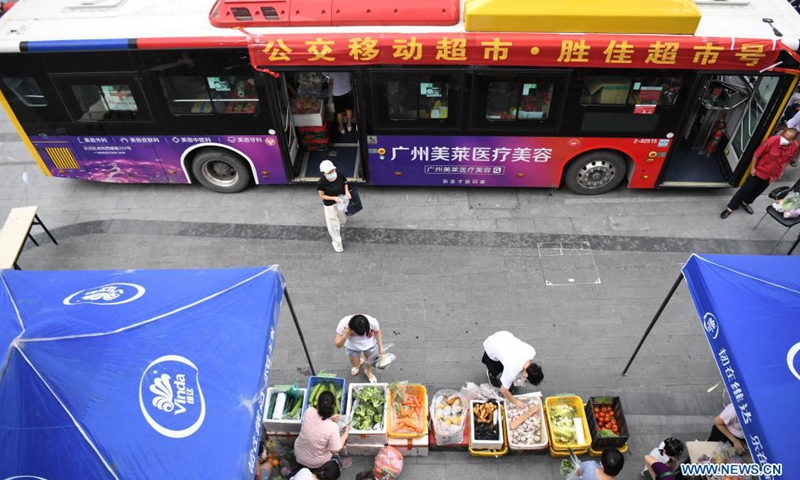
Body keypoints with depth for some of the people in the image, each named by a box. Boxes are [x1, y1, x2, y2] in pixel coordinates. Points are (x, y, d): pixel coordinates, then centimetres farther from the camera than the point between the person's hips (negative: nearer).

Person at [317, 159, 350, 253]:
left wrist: (347, 192, -19)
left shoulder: (340, 176, -23)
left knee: (342, 220, 29)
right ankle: (337, 244, 32)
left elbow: (345, 183, 0)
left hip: (340, 201, 4)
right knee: (333, 225, 9)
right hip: (330, 204, -4)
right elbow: (322, 196, -17)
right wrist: (334, 198, -30)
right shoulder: (321, 183, -32)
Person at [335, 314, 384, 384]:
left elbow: (377, 332, -11)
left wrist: (380, 347, -9)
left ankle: (368, 371, 56)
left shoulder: (372, 322, -37)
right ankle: (360, 361, 58)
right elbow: (337, 345, -29)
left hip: (369, 346, 0)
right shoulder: (344, 324, -38)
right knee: (355, 365, 21)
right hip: (352, 347, 0)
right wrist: (345, 336, -46)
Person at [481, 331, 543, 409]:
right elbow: (503, 390, -20)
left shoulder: (532, 351, -25)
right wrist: (516, 402, -6)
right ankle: (491, 373, 43)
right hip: (491, 346, -4)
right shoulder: (512, 371, -37)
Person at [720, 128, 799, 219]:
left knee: (758, 191, 22)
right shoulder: (772, 140, -30)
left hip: (772, 174, 4)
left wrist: (781, 171, 11)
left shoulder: (794, 146, -17)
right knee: (745, 189, 2)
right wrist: (753, 168, -11)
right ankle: (730, 208, 12)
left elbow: (788, 159, 3)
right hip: (759, 171, -4)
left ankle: (745, 202, 45)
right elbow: (757, 154, -18)